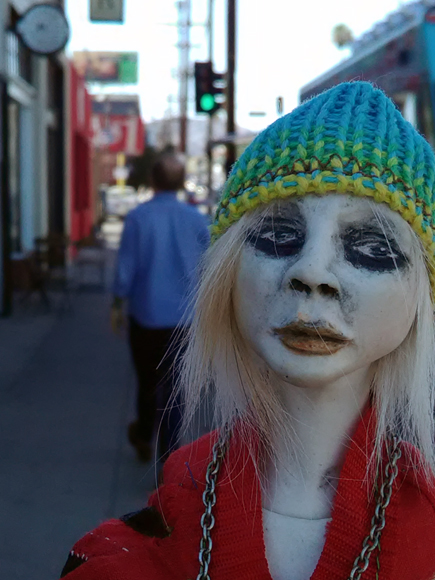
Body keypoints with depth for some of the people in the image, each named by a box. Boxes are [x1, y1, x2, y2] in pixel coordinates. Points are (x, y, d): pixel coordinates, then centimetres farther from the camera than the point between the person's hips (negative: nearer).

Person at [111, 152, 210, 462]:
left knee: (148, 379, 17)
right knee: (174, 385, 7)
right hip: (183, 317, 1)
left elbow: (125, 267, -8)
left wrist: (118, 305, 5)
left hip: (145, 314, -1)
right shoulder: (197, 220, -4)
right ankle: (168, 456, 6)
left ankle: (144, 437, 37)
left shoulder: (137, 218, -10)